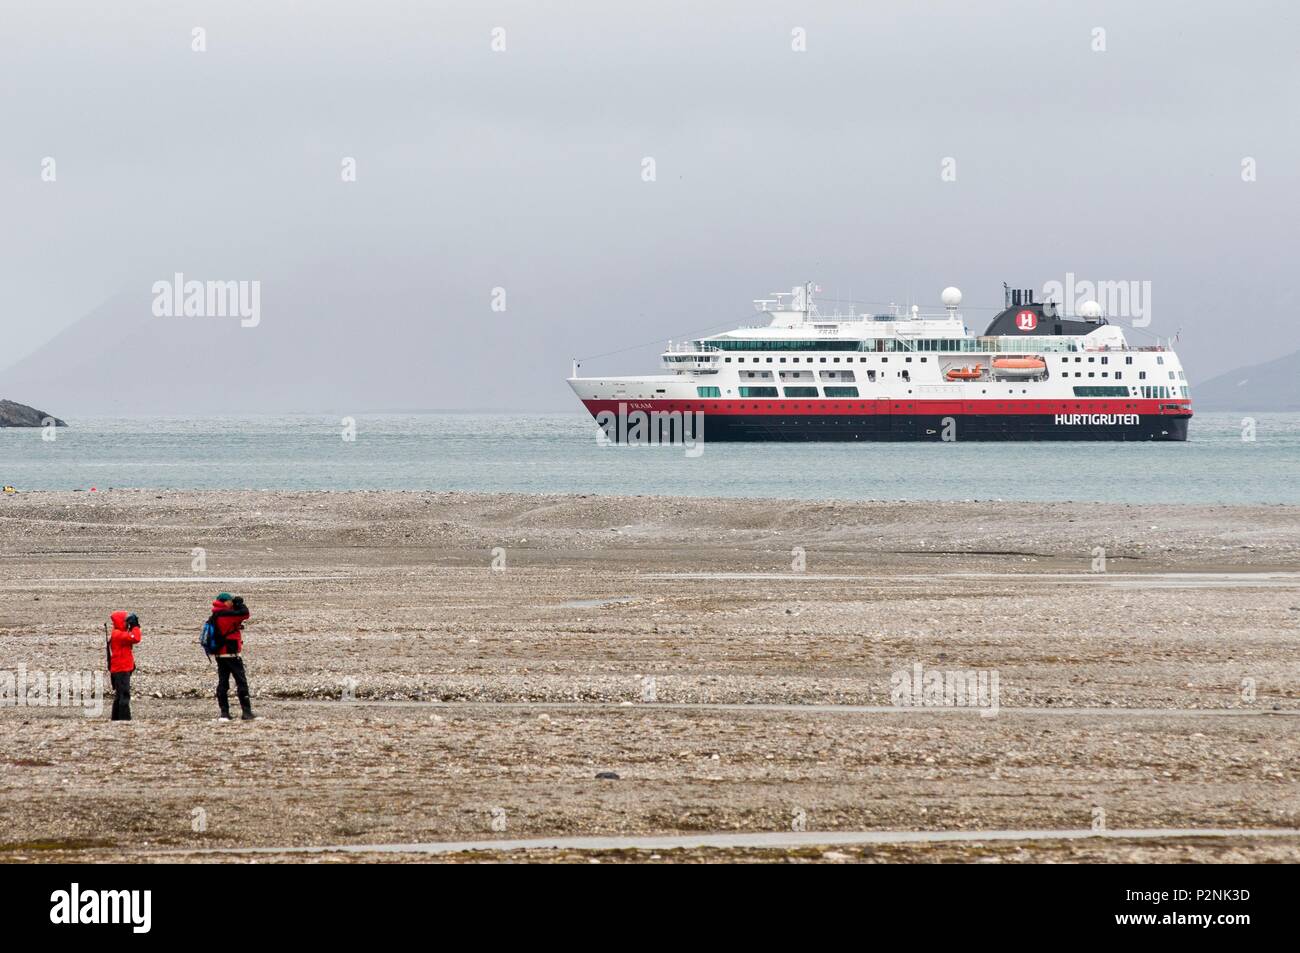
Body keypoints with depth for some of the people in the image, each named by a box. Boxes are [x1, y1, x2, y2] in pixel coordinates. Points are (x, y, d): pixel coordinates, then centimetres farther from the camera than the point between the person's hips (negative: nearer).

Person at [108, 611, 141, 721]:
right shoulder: (119, 635, -16)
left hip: (117, 670, 11)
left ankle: (116, 718, 20)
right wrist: (135, 626, -14)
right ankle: (125, 718, -16)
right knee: (124, 695, -13)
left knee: (119, 695, 15)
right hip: (122, 670, -11)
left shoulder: (117, 634, 18)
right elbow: (135, 638, -25)